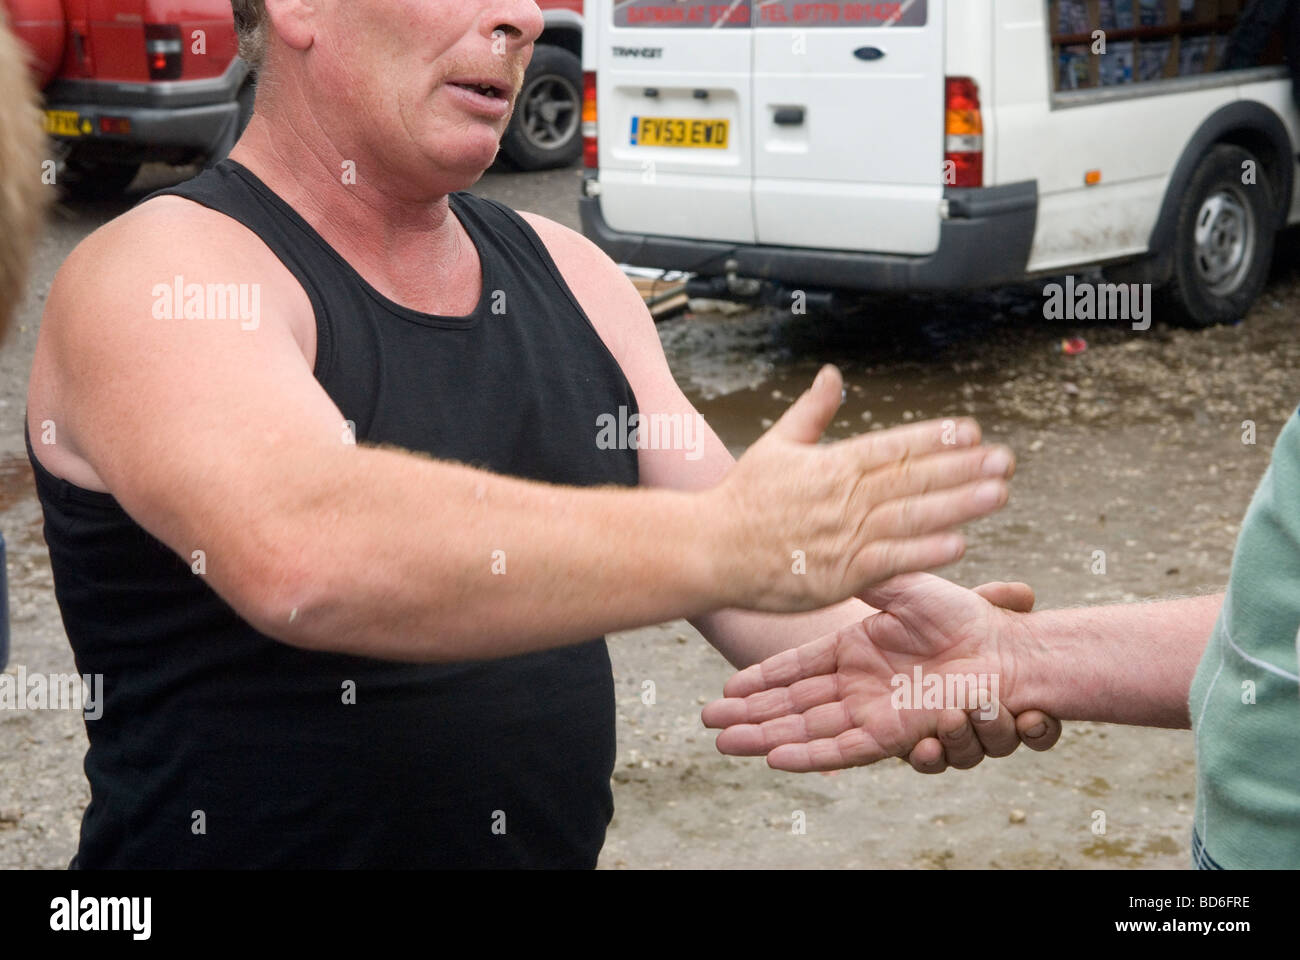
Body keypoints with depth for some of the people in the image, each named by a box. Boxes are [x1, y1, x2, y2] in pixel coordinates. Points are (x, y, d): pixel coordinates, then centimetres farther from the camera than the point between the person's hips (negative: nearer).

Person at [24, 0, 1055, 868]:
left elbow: (758, 577, 3)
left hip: (556, 840, 6)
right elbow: (301, 557, -34)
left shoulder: (567, 275, 5)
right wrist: (726, 541, -37)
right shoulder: (159, 277, -15)